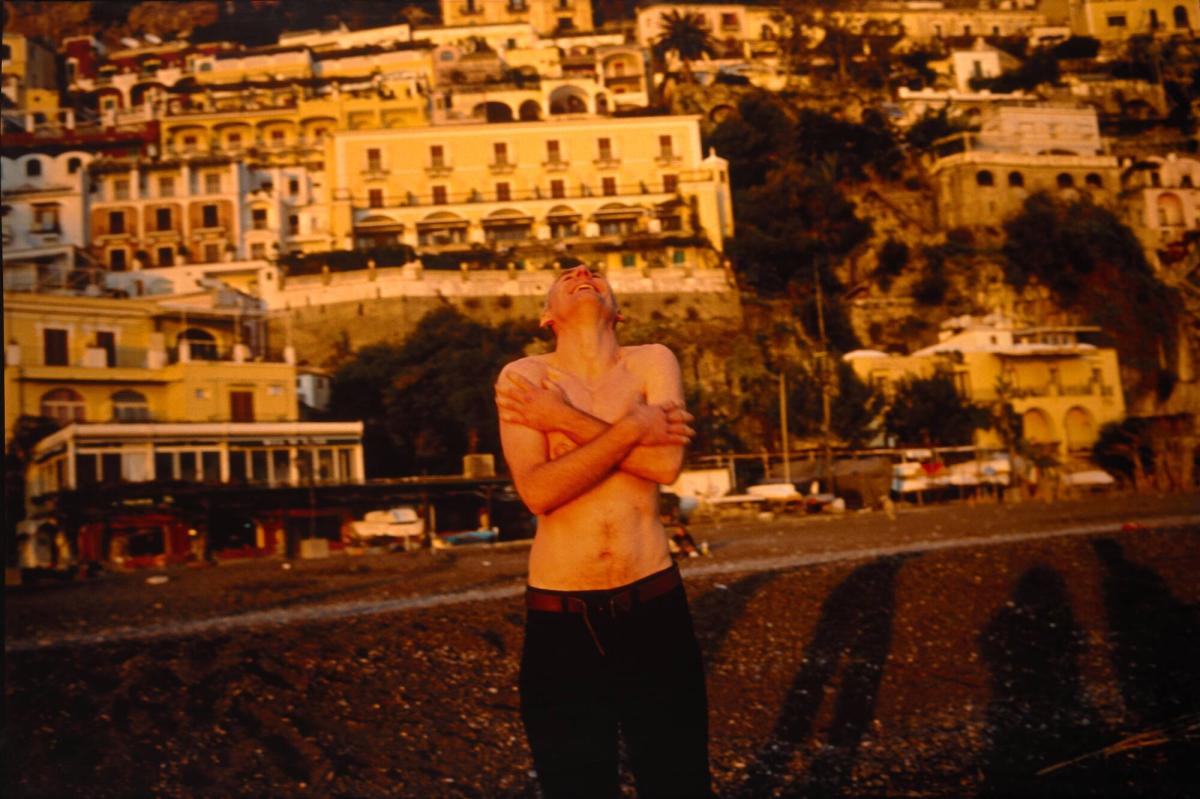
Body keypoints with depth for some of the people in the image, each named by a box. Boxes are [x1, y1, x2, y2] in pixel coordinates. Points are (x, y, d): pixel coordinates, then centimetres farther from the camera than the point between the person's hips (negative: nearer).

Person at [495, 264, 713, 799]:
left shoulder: (653, 361, 2)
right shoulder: (523, 377, -1)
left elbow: (667, 463, -15)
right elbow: (537, 490, -15)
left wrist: (565, 419, -12)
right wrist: (633, 426, -16)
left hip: (655, 602, 1)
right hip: (560, 616, -1)